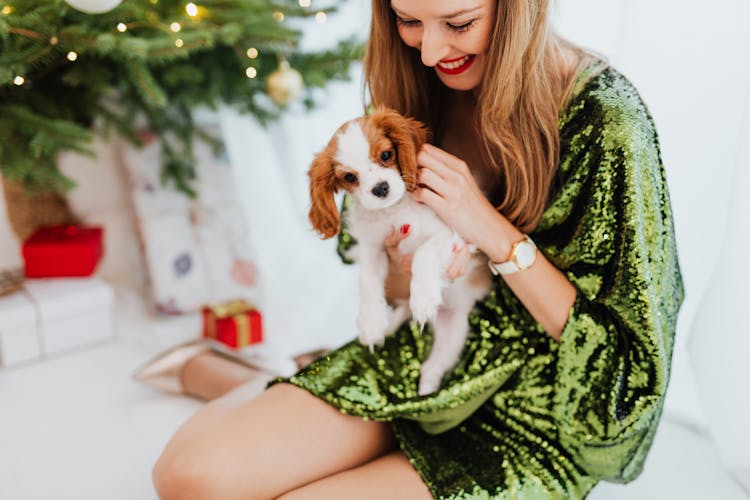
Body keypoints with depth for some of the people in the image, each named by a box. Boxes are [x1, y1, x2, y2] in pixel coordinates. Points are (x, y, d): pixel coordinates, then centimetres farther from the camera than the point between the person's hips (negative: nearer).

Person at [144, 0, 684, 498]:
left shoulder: (607, 122, -21)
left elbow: (622, 360, -17)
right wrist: (402, 276, -17)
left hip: (530, 421, -4)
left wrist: (494, 231, -26)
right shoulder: (419, 86, -3)